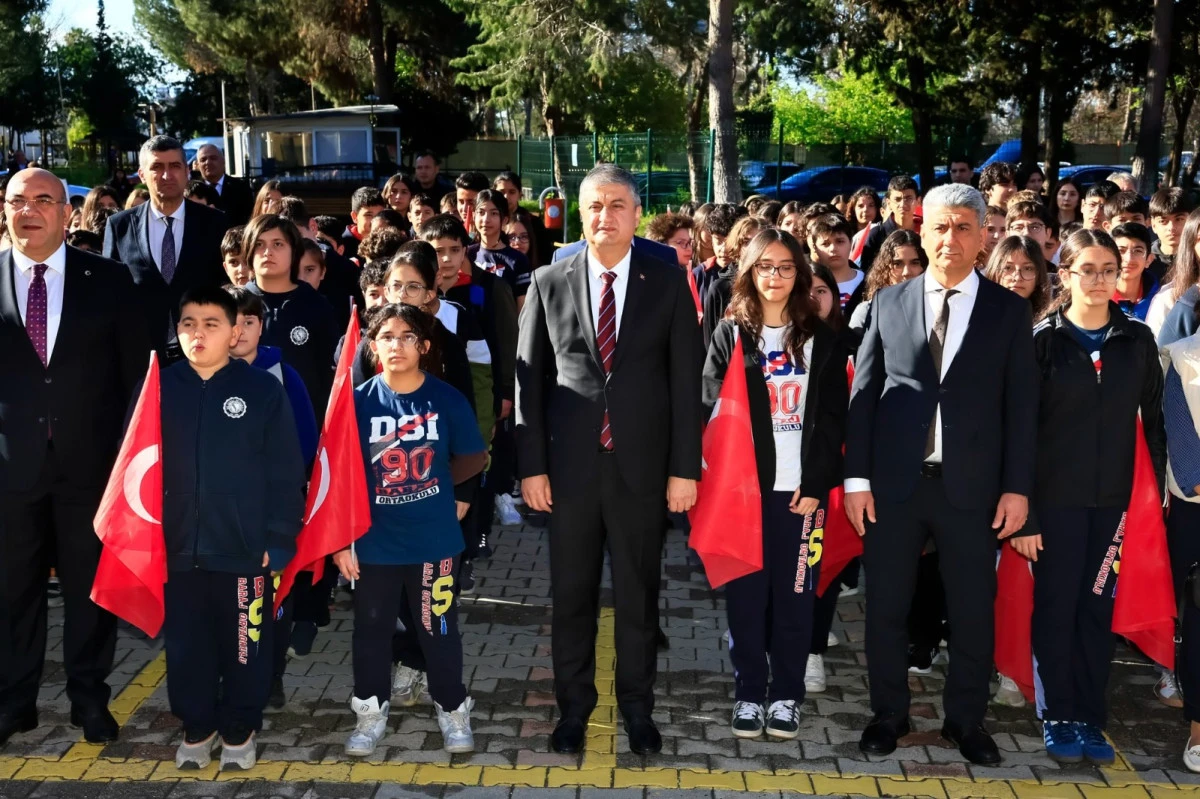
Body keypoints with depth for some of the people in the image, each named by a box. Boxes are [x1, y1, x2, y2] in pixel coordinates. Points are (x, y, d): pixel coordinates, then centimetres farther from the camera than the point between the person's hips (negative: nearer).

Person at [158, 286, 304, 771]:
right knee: (185, 647, 13)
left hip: (244, 549, -2)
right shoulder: (157, 389, 2)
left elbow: (286, 474, -5)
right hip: (175, 548, 2)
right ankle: (197, 727, 32)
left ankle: (239, 730, 28)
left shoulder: (263, 391, -6)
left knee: (244, 646, 9)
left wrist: (279, 540, -8)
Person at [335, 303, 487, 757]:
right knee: (371, 630, 13)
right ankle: (371, 713, 30)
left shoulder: (447, 400, -8)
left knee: (438, 629, 10)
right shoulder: (359, 401, -7)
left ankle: (453, 711, 28)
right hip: (373, 543, 1)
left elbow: (474, 458, 7)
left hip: (434, 541, -1)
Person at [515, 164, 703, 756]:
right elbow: (530, 379, 3)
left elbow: (685, 381, -1)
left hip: (641, 464, -1)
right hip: (569, 464, 1)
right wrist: (531, 465, -2)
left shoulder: (667, 283, 0)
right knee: (571, 595, 11)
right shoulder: (549, 284, 2)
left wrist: (684, 468, -5)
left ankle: (637, 708, 26)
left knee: (638, 595, 11)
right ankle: (573, 707, 27)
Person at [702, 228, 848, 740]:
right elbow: (712, 410, 1)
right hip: (742, 487, 0)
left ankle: (786, 697, 13)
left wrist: (816, 485, -7)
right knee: (746, 596, 2)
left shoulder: (821, 340, 7)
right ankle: (749, 694, 12)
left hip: (801, 487, 0)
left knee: (794, 595, 2)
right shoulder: (730, 334, 7)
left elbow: (831, 419, 2)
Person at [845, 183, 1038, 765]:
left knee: (973, 610, 8)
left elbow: (1021, 405, 1)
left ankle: (966, 720, 26)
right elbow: (863, 393, 3)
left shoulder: (1009, 311, 2)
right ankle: (888, 713, 27)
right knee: (885, 606, 10)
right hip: (894, 481, 1)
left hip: (972, 486, -1)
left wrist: (1017, 487, -4)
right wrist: (856, 477, -2)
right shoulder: (888, 302, 4)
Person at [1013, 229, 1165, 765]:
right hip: (1055, 498, -2)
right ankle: (1058, 719, 16)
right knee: (1055, 609, 4)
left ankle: (1090, 718, 18)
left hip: (1113, 498, 2)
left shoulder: (1137, 341, 4)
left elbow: (1153, 419, 7)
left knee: (1098, 609, 8)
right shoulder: (1044, 340, -4)